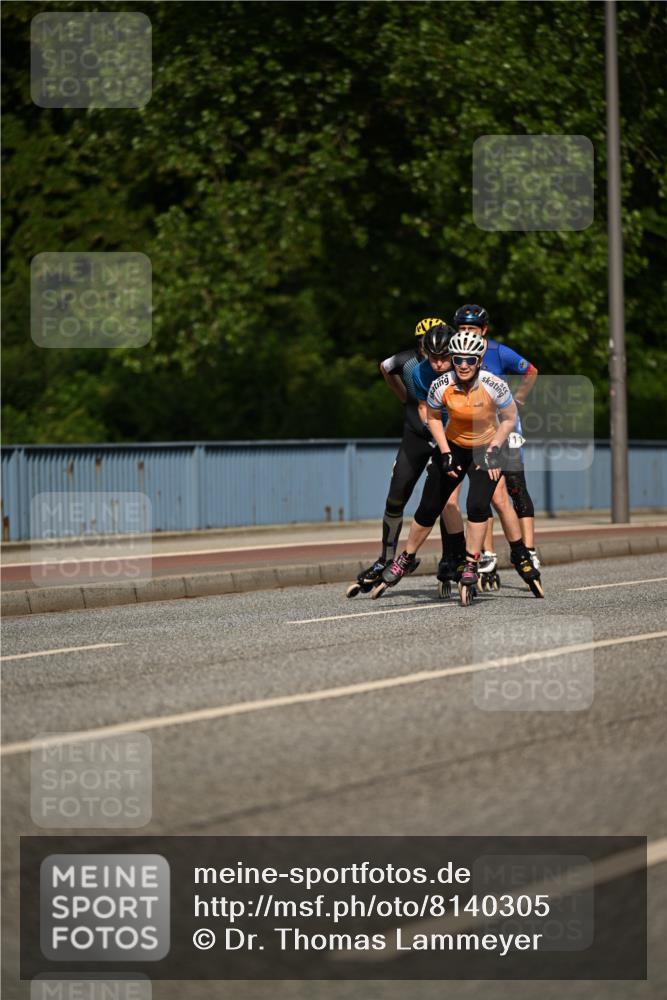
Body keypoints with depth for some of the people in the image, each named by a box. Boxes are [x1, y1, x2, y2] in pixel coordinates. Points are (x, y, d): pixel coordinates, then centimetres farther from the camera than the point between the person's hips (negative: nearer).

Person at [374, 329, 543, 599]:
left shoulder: (494, 385, -26)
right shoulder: (441, 386, -22)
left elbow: (509, 419, -9)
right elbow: (433, 417, -3)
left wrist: (494, 450, -17)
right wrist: (445, 452, -10)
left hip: (487, 447, -2)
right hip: (453, 447, 2)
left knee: (477, 505, -20)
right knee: (428, 508, 4)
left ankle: (471, 565, -5)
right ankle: (406, 559, 23)